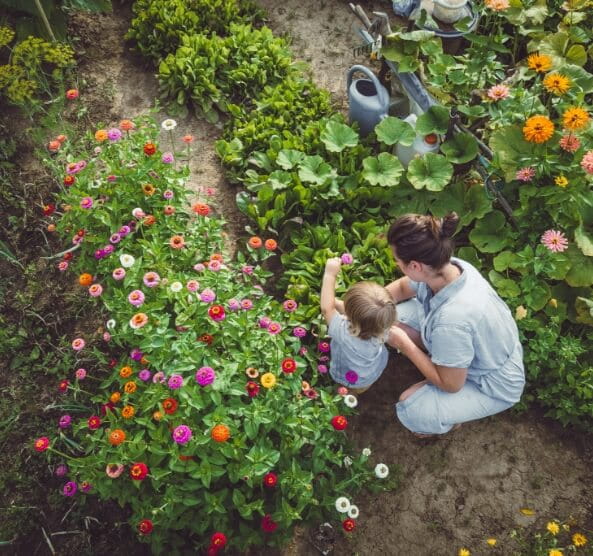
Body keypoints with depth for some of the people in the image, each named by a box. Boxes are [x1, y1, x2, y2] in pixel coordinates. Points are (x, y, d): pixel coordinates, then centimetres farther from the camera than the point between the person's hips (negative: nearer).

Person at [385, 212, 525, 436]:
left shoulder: (452, 320, -44)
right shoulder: (448, 267, -21)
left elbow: (450, 384, -25)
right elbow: (401, 288, 3)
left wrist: (403, 343, -20)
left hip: (493, 385, -7)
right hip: (479, 354, 7)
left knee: (410, 411, -21)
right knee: (395, 316, -5)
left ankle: (453, 415, 13)